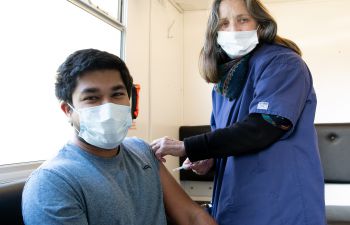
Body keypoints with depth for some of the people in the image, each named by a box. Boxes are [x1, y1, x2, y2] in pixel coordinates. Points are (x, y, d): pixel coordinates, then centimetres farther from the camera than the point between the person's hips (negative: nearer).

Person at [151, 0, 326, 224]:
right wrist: (210, 158, -4)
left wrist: (187, 148, -22)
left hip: (281, 204, -7)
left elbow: (261, 129, -23)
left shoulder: (283, 64, -11)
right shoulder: (225, 79, 10)